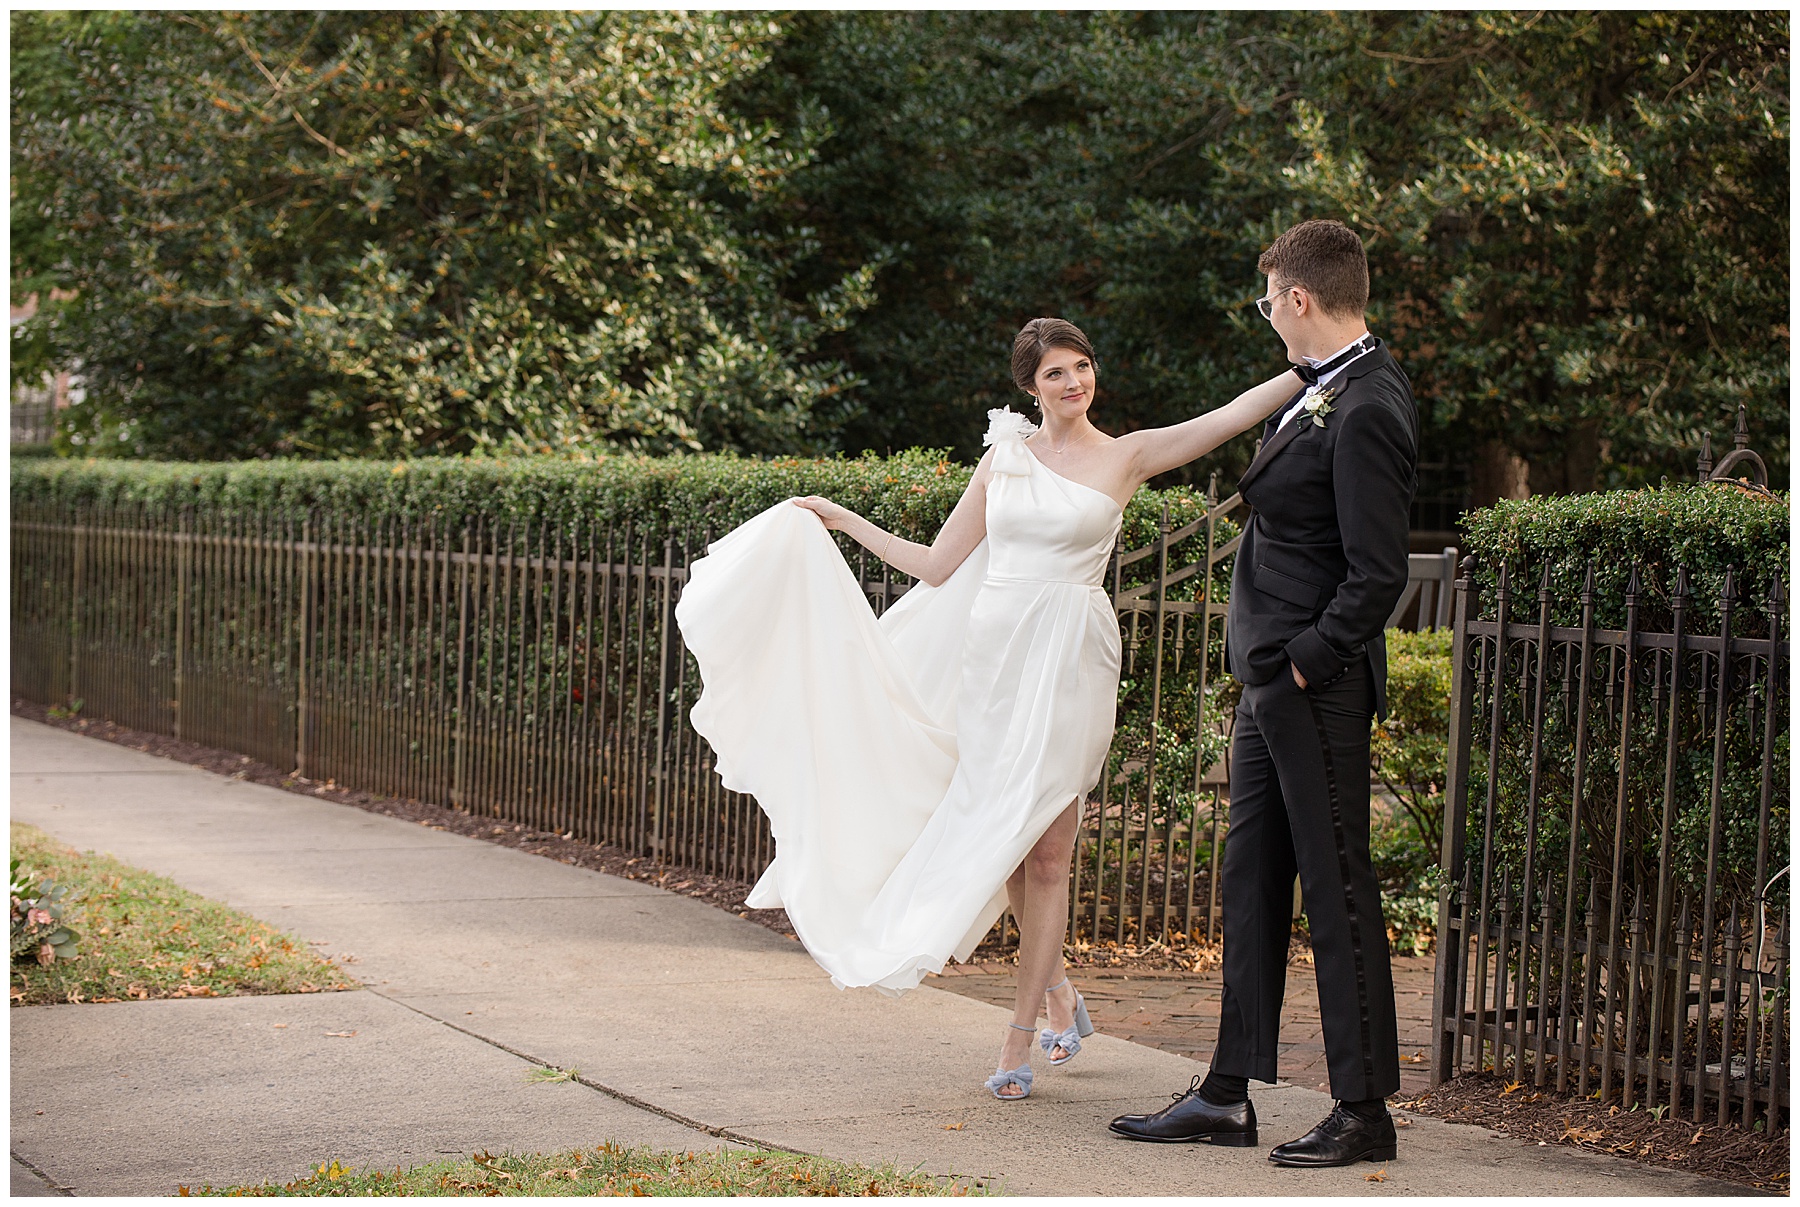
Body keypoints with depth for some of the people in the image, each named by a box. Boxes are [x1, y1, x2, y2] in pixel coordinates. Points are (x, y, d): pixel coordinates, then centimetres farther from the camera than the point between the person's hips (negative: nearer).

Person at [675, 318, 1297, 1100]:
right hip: (992, 653, 3)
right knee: (1006, 840, 4)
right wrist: (846, 524, 16)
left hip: (1068, 661, -3)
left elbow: (1237, 413, -4)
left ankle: (1020, 1036, 1)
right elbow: (937, 567, 14)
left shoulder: (1127, 457, 4)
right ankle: (1058, 993, 26)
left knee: (1045, 849, -4)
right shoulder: (1003, 459, 11)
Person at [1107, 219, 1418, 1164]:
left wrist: (1307, 661, -16)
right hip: (1268, 681, 10)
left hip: (1317, 688, -10)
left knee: (1336, 889, -2)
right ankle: (1226, 1096, 21)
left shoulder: (1366, 412, -17)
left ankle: (1364, 1111, 7)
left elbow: (1378, 574, -22)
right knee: (1251, 880, 13)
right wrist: (1265, 668, 14)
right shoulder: (1323, 391, 12)